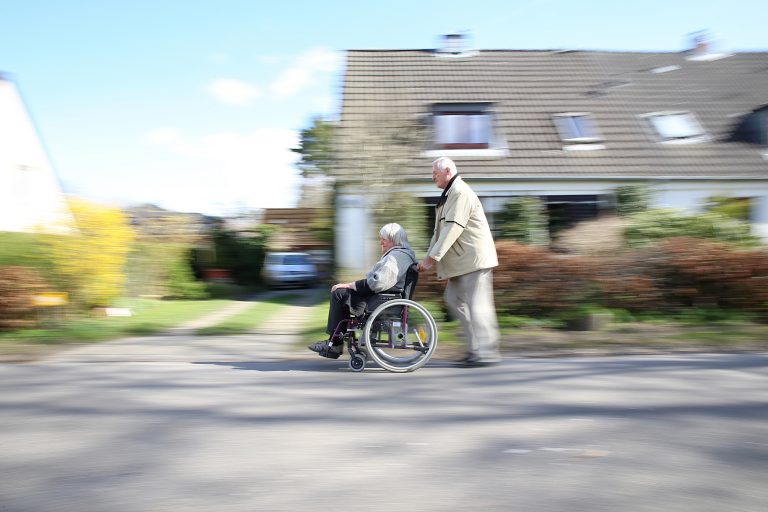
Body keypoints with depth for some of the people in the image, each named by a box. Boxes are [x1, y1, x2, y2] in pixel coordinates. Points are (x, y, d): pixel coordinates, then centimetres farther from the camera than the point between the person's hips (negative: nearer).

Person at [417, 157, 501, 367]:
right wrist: (429, 256, 12)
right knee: (453, 298, 11)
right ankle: (476, 346, 15)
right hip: (463, 261, 11)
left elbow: (453, 229, -23)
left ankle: (486, 352, -3)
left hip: (474, 259, -11)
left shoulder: (460, 193, -14)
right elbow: (441, 230, 20)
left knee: (477, 304, -8)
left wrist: (432, 258, -23)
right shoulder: (450, 194, 19)